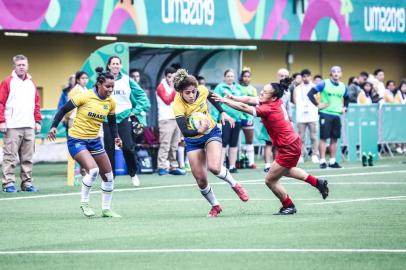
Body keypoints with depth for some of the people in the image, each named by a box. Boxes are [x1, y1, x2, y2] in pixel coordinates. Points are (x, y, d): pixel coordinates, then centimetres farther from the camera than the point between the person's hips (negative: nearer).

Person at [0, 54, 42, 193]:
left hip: (29, 127, 5)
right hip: (12, 127, -5)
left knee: (28, 158, 6)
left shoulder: (31, 83, 16)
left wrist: (37, 121, 13)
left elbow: (37, 104, 20)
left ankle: (27, 182, 11)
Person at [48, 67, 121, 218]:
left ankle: (106, 209, 22)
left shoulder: (111, 102, 2)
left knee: (108, 175, 5)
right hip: (76, 140, -7)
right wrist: (54, 126, -16)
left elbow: (112, 122, 15)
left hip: (95, 141, 7)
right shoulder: (85, 97, -16)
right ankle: (84, 203, -6)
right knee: (93, 170, -26)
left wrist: (116, 137, -1)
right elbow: (64, 110, -9)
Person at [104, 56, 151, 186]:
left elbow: (141, 95, 8)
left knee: (128, 146, -11)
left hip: (124, 117, -1)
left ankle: (133, 174, 7)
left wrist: (136, 111, 2)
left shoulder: (127, 80, 4)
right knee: (109, 148, 2)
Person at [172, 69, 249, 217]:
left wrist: (222, 113, 0)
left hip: (211, 132, 0)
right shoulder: (178, 106, -29)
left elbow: (212, 97, 7)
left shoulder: (202, 91, -20)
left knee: (214, 167, -25)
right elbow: (184, 131, -38)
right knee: (201, 180, -3)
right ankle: (215, 206, 22)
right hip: (193, 140, 0)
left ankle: (235, 185, 4)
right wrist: (199, 131, -56)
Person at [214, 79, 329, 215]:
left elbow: (244, 107, -25)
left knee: (270, 180, 2)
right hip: (293, 143, 10)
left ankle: (289, 206, 18)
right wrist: (232, 97, -9)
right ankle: (317, 182, 40)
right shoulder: (277, 102, -3)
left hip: (288, 150, -10)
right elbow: (249, 100, 1)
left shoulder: (269, 109, -26)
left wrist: (225, 100, -17)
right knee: (286, 171, 36)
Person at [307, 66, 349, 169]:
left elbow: (346, 98, 29)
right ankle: (322, 161, -3)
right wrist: (317, 104, -11)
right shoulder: (324, 84, -5)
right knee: (323, 137, -5)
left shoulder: (343, 87, 10)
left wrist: (344, 107, 15)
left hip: (337, 114, 5)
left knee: (334, 139, 6)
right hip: (325, 114, -5)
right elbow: (310, 93, -8)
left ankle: (332, 161, 12)